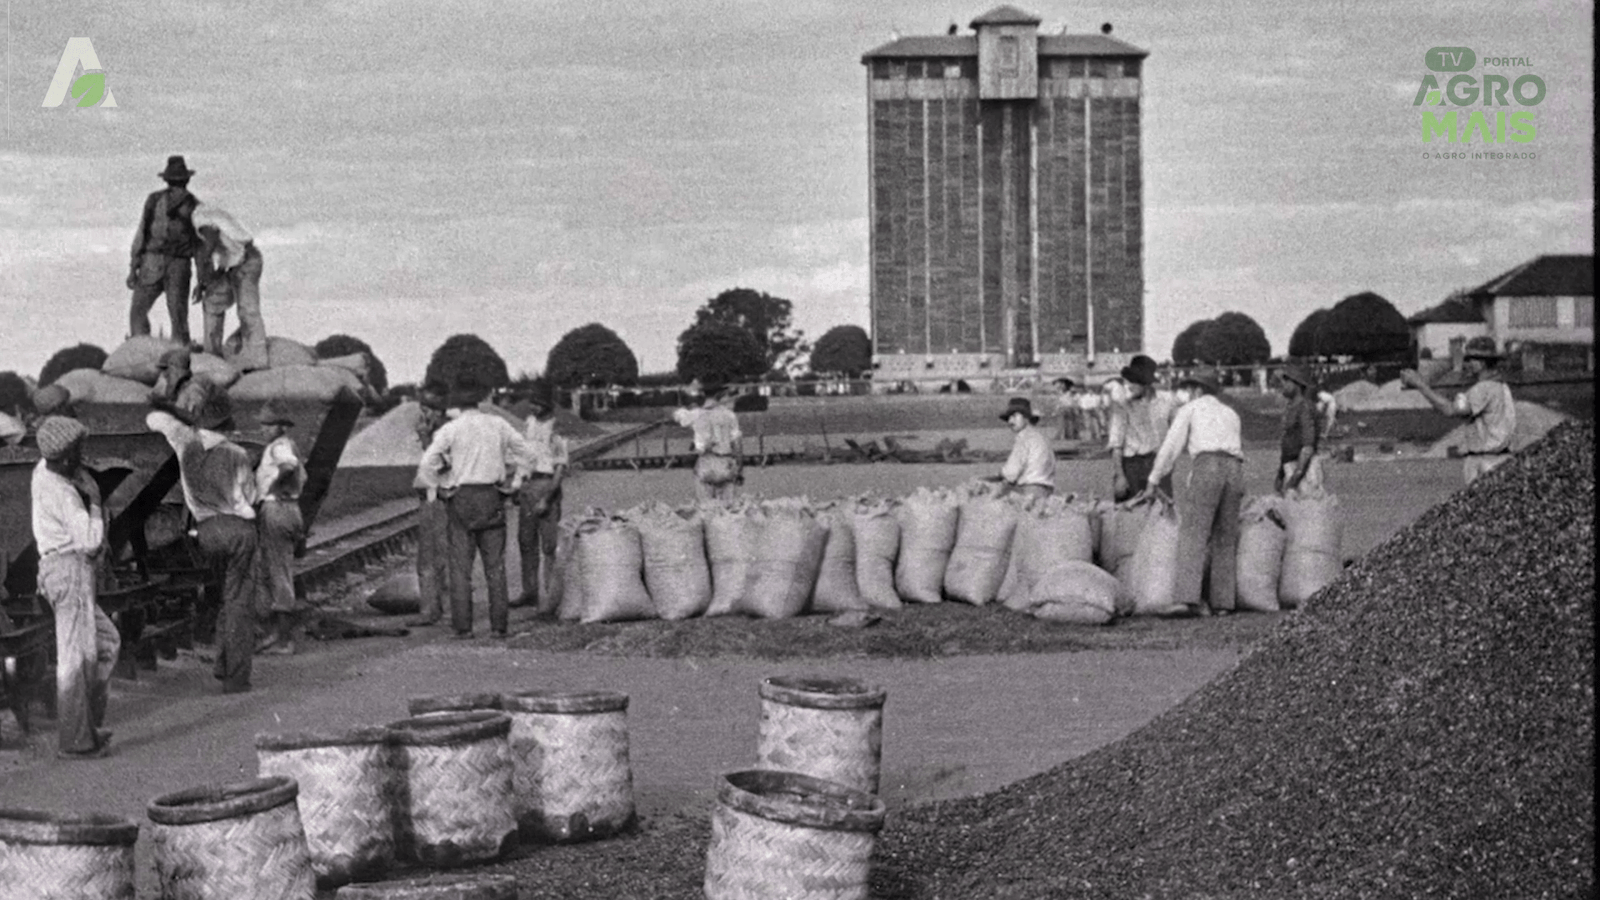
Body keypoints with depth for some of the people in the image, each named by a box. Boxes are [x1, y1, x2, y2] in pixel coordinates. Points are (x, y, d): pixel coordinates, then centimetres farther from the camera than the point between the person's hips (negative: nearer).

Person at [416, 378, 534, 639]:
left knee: (461, 566, 3)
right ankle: (499, 624, 5)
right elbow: (523, 450, 13)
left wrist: (432, 490, 1)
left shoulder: (450, 429, -6)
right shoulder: (498, 425, 3)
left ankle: (463, 626, 0)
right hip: (492, 499, 2)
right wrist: (513, 479, 20)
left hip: (461, 499, -2)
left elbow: (428, 464, -13)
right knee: (495, 565, 7)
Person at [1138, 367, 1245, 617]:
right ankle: (1222, 601, 1)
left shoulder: (1189, 409, 18)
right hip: (1235, 470, 5)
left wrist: (1153, 483, 18)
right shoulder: (1231, 415, 33)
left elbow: (1171, 447, 13)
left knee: (1193, 534, -10)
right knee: (1225, 540, 10)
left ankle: (1189, 596, -25)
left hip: (1207, 466, -5)